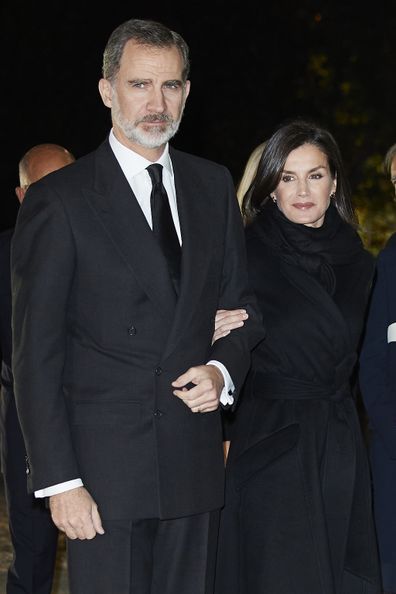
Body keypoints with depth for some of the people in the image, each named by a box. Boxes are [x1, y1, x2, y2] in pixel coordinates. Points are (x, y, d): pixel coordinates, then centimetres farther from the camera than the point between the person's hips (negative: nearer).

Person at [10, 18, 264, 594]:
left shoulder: (214, 186, 11)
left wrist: (223, 369, -3)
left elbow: (242, 303, 19)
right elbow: (36, 356, -7)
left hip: (195, 462, 5)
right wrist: (59, 481, -13)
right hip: (103, 469, -4)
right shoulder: (59, 201, -5)